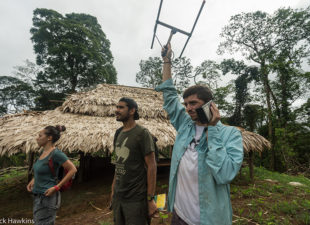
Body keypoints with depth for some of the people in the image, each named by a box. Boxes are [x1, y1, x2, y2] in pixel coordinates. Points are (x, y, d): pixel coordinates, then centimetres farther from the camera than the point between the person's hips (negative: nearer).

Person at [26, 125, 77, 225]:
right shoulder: (44, 151, 4)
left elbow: (73, 169, -20)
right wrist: (33, 180, 7)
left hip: (47, 197, -9)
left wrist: (56, 187, -19)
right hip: (37, 196, 9)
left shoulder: (56, 153, -22)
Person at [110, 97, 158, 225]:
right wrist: (113, 188, 10)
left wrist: (150, 199, -15)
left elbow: (151, 166, -15)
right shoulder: (118, 134, 6)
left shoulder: (142, 133, -14)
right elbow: (118, 165, 11)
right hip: (117, 196, 6)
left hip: (136, 198, -6)